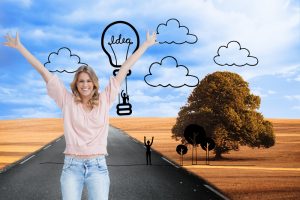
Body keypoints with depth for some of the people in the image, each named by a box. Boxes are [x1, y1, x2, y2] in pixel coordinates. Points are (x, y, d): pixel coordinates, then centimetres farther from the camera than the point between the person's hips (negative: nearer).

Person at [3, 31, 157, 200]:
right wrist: (20, 47, 9)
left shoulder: (104, 100, 4)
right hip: (72, 166, 0)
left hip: (98, 165, 0)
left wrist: (146, 45, 11)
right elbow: (44, 71, 5)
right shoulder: (67, 101, 4)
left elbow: (124, 69, 5)